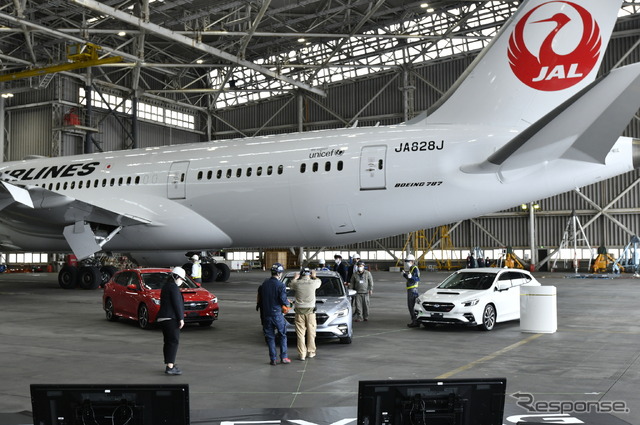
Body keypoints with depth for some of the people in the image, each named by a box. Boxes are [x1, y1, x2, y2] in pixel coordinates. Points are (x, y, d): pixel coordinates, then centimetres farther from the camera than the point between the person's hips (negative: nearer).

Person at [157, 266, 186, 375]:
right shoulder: (173, 287, -11)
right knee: (174, 341, -12)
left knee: (168, 342, 14)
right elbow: (177, 304, -16)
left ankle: (168, 364, 20)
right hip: (171, 318, -10)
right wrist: (181, 318, -15)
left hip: (163, 318, 10)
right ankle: (170, 366, -19)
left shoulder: (166, 287, 20)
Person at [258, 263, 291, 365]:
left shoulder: (264, 284, 5)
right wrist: (287, 303, 7)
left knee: (270, 337, 8)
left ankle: (273, 359, 7)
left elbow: (259, 299, 11)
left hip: (266, 314, 4)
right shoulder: (280, 285, -13)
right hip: (277, 314, -4)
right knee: (282, 335, 11)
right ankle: (283, 357, 10)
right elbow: (283, 300, -14)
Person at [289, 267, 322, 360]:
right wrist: (314, 276, 40)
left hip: (299, 311, 0)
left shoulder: (297, 283, -3)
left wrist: (295, 278, 38)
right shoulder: (313, 283, -4)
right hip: (310, 310, 0)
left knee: (300, 333, 3)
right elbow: (319, 281, 21)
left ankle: (302, 354, 2)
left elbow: (290, 285, 21)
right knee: (311, 332, 10)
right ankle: (311, 352, 17)